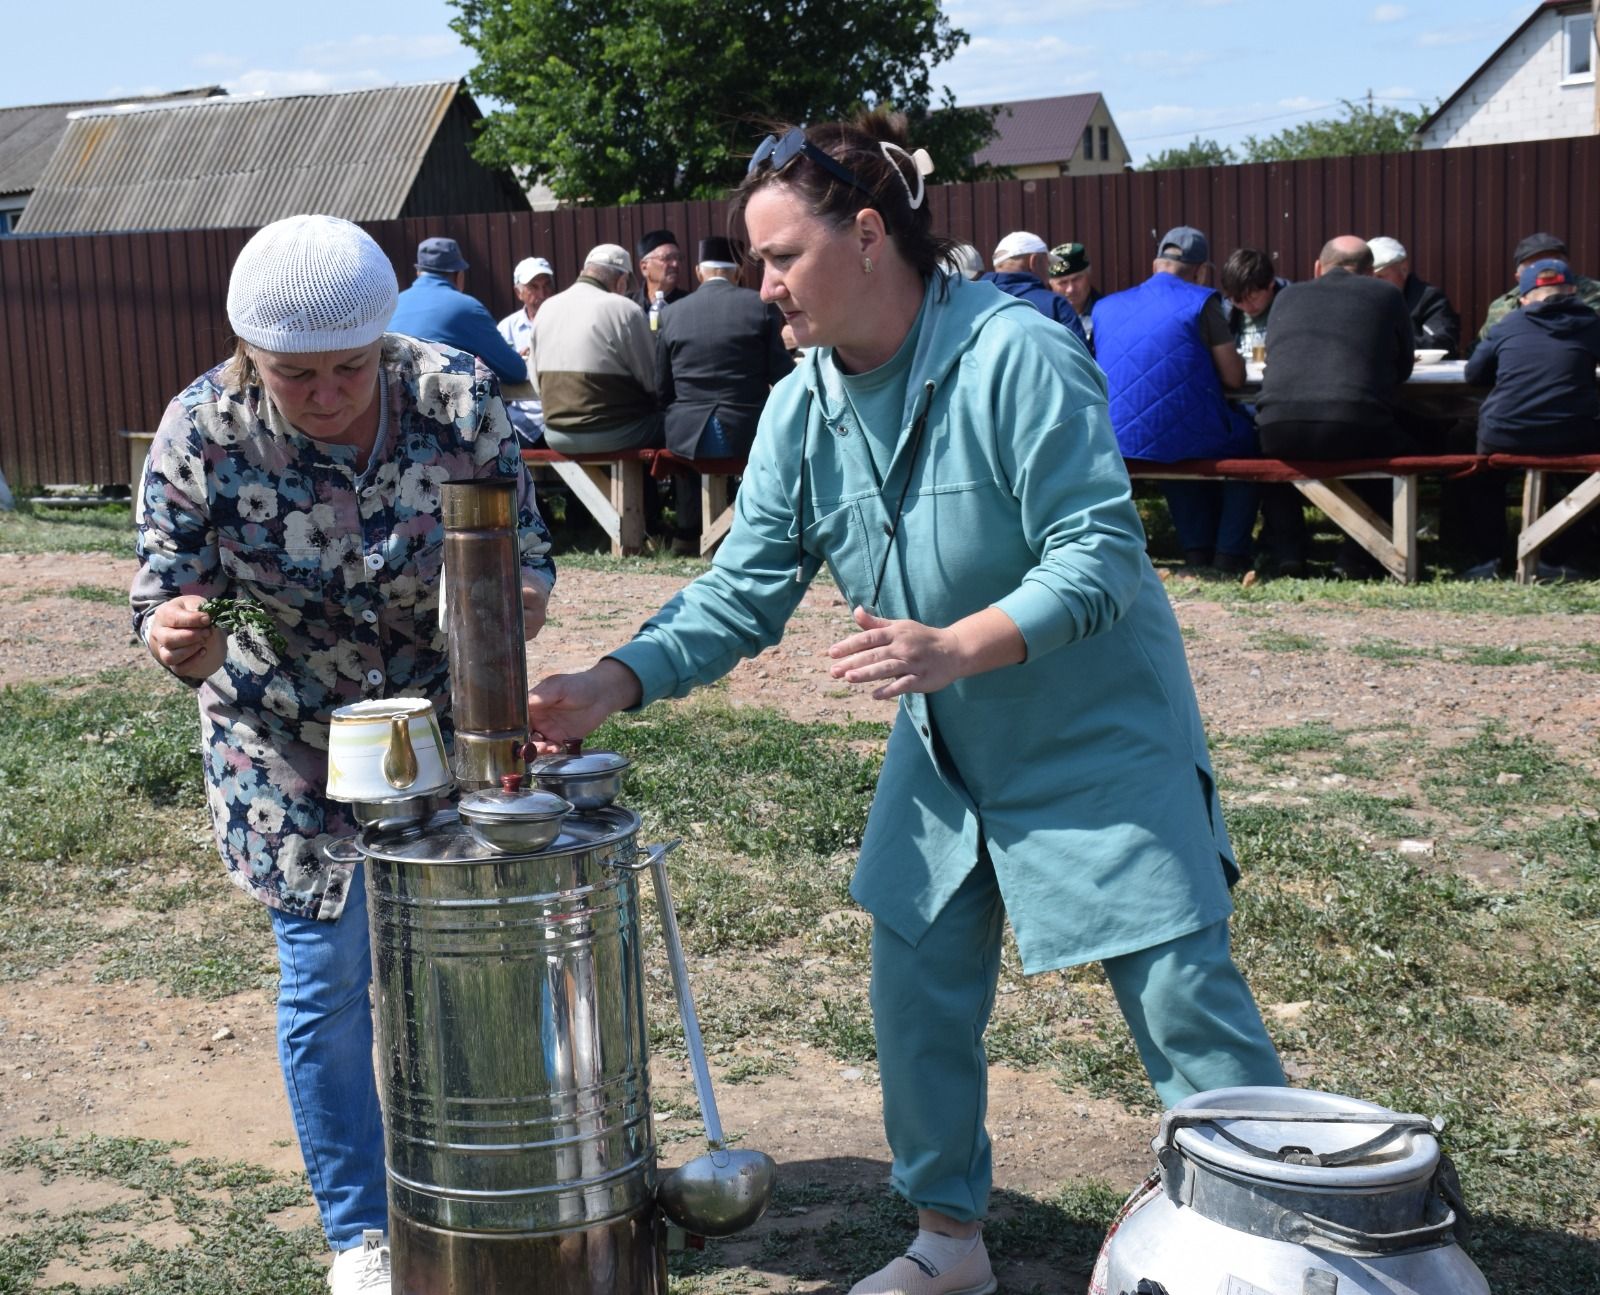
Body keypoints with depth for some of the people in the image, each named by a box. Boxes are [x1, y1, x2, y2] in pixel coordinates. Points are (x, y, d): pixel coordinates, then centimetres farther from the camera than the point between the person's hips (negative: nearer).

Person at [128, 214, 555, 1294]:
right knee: (329, 980, 6)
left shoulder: (461, 399, -19)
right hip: (292, 747, -1)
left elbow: (526, 550, -11)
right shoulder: (202, 433, -21)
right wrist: (178, 641, -40)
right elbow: (169, 607, -15)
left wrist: (520, 597, -35)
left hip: (448, 720, 2)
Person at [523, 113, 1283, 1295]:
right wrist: (613, 684, -20)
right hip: (946, 753, 6)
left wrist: (956, 647, -38)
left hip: (1100, 742, -6)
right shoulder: (801, 409, -3)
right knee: (918, 998, 10)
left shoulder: (1015, 356, -22)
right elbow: (742, 591, -5)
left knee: (1183, 997, -2)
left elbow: (1101, 553, -24)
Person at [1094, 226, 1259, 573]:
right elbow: (1234, 378, -3)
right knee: (1249, 438, 27)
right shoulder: (1201, 301, -3)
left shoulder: (1104, 307, 10)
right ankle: (1231, 550, 20)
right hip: (1189, 437, -4)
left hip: (1118, 443, 4)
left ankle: (1196, 546, 30)